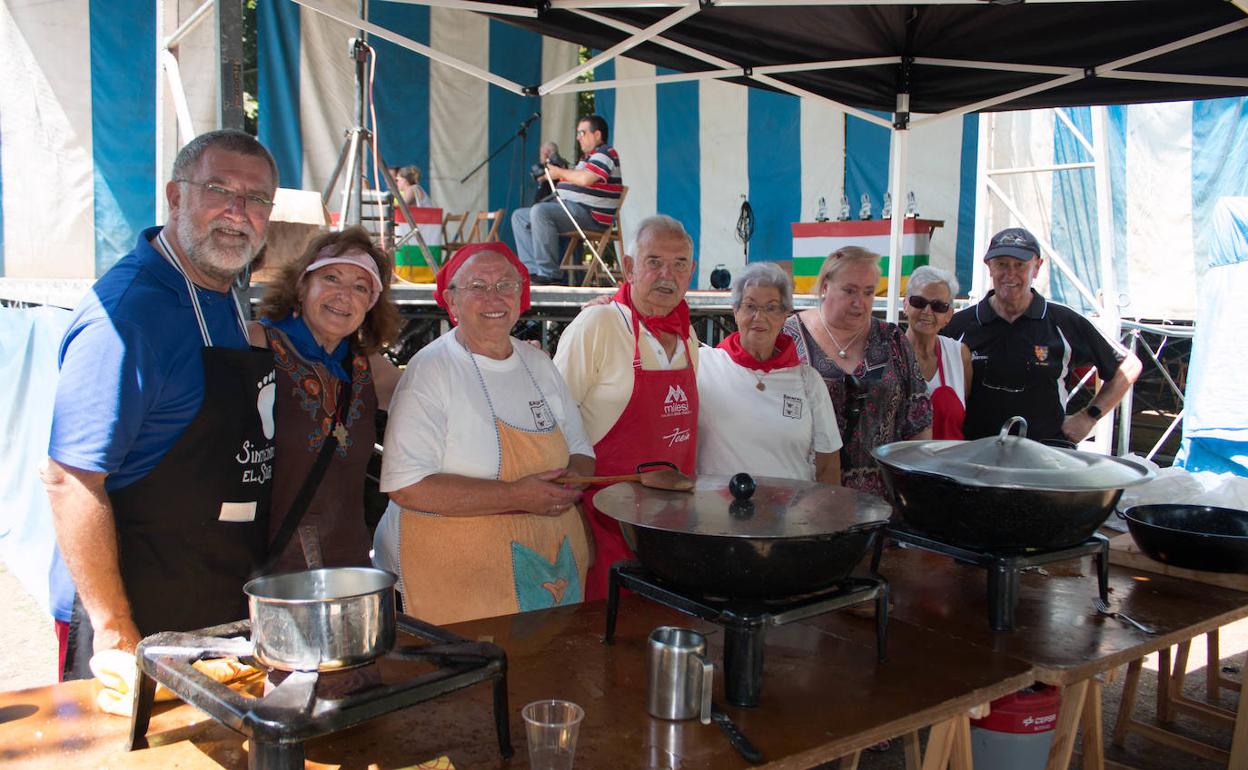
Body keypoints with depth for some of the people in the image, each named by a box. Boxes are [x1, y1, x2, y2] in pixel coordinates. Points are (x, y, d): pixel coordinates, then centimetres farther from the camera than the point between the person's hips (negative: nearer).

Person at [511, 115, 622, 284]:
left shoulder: (605, 154, -7)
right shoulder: (588, 156, 27)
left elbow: (585, 179, -22)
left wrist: (560, 172, -7)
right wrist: (558, 173, 13)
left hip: (589, 214, -11)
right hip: (569, 208, 11)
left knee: (539, 211, -33)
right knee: (519, 216, 8)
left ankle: (548, 273, -33)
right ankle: (532, 270, -8)